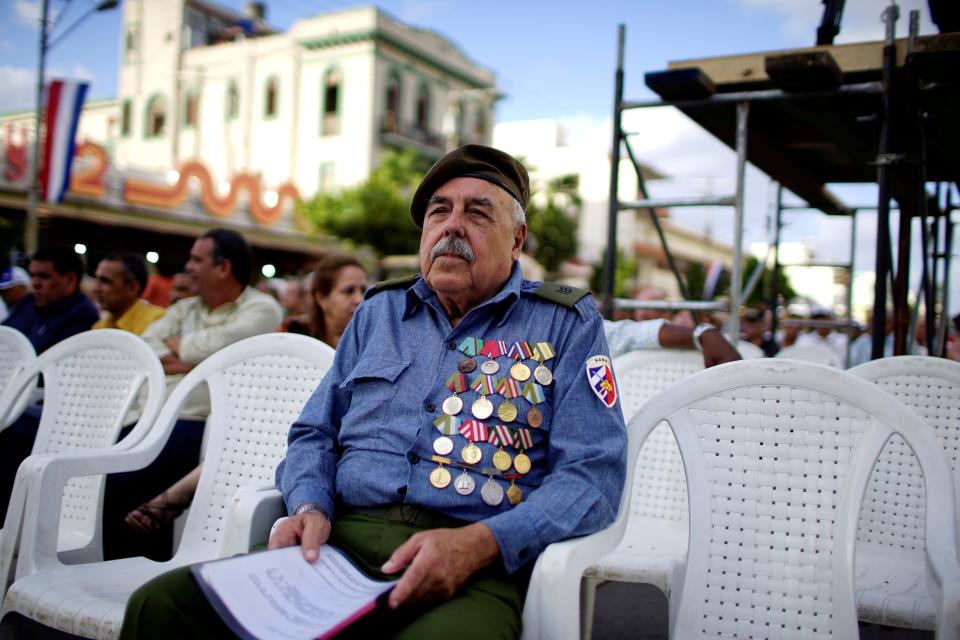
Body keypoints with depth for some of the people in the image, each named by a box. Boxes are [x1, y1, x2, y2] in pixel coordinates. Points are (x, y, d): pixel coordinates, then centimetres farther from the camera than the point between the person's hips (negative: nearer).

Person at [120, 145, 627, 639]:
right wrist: (309, 507, -3)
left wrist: (478, 544, -17)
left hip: (472, 568, -3)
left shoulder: (568, 323, 7)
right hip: (338, 542, 4)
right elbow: (314, 434, 21)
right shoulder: (378, 311, 20)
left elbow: (595, 471, -2)